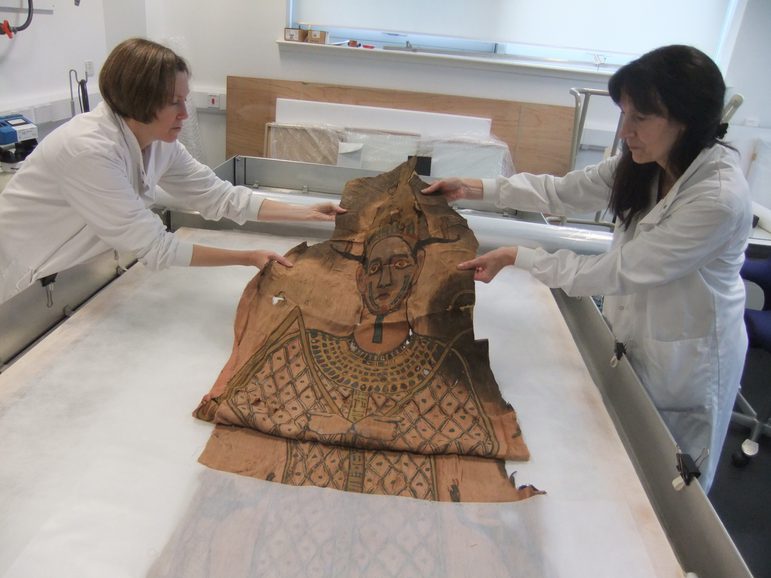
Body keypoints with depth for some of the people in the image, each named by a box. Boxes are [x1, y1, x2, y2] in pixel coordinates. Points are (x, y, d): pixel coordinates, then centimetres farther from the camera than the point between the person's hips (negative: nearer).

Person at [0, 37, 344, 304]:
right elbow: (154, 247, -30)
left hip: (76, 273, 7)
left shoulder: (160, 142, -10)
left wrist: (308, 213, -12)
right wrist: (247, 258, -28)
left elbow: (219, 196, -6)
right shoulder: (90, 150, -33)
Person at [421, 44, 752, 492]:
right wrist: (475, 188, -5)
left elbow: (617, 272, -29)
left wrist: (517, 258, -26)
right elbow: (565, 192, -1)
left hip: (685, 358, -7)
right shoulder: (644, 164, -9)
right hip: (633, 333, 7)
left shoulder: (719, 197, -32)